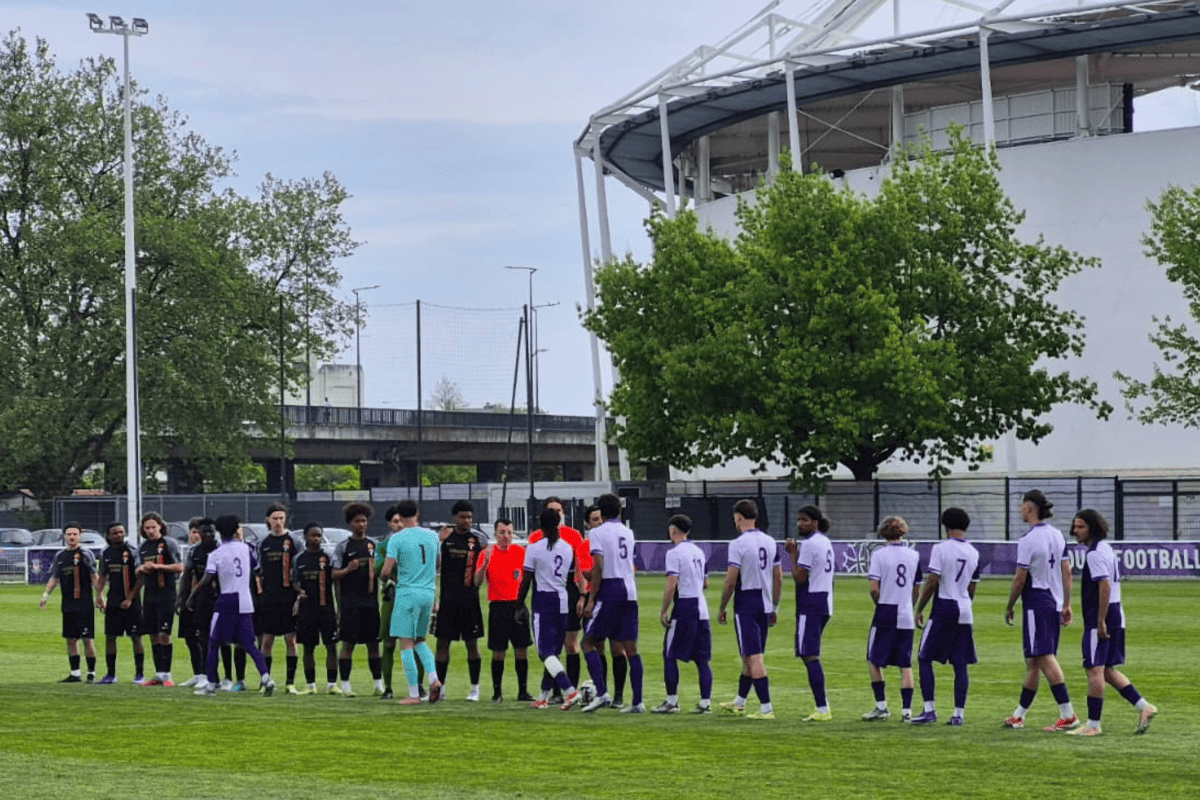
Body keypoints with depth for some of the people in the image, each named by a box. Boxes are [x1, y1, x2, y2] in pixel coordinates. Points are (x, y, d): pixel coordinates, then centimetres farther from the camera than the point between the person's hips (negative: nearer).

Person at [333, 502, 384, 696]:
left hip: (371, 601, 3)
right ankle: (345, 685, 1)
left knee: (374, 643, 5)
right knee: (348, 643, -3)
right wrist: (348, 569, -17)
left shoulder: (374, 545, 13)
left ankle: (378, 685, 10)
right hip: (350, 602, -3)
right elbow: (334, 575, 1)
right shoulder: (343, 546, 4)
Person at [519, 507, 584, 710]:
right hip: (563, 601, 5)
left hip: (543, 601, -5)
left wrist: (520, 607, 2)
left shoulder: (534, 548, -8)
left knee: (546, 652, -7)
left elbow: (526, 581, -6)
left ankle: (570, 690, -26)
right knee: (554, 651, 13)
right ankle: (543, 697, 21)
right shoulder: (567, 548, 7)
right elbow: (571, 577, 12)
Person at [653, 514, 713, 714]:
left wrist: (664, 611, -10)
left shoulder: (674, 553, -9)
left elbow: (672, 585, -16)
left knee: (670, 656, 2)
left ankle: (672, 701, 0)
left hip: (683, 609, -7)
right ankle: (706, 702, 4)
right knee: (702, 659, 6)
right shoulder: (699, 552, 13)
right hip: (702, 609, 7)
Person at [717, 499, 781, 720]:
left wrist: (722, 609, -3)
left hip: (745, 608, -7)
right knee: (750, 656, 19)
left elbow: (731, 580, -14)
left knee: (754, 658, -7)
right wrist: (774, 608, 20)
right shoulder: (770, 542, 9)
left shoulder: (738, 544, -12)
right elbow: (778, 578, 12)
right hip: (764, 606, 7)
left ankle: (766, 708, -12)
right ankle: (739, 702, 32)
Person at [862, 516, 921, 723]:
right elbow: (917, 589, 10)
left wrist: (879, 603, 6)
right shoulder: (914, 555, 5)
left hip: (885, 614, -4)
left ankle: (881, 707, 7)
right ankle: (906, 710, 3)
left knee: (874, 660, 8)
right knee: (905, 665, 6)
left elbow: (874, 589, -12)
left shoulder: (879, 554, -7)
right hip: (906, 616, 4)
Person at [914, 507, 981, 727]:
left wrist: (920, 609, -4)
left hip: (943, 609, -5)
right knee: (960, 664, 6)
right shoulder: (973, 553, 9)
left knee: (924, 658, 5)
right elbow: (971, 589, 14)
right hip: (964, 611, 5)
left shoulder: (940, 549, -9)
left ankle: (929, 708, -2)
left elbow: (932, 582, -12)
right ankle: (958, 713, 4)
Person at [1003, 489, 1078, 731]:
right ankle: (1019, 715, 21)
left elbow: (1020, 578, -12)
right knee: (1033, 661, 13)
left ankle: (1068, 715, -16)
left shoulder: (1028, 540, -14)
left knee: (1045, 658, -10)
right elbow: (1067, 571, 11)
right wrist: (1066, 605, 15)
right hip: (1054, 603, 8)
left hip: (1036, 604, -8)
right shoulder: (1057, 534, 10)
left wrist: (1009, 607, -1)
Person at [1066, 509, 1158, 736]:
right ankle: (1144, 707, 13)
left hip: (1100, 618, -10)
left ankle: (1093, 724, -4)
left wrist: (1100, 622, -23)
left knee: (1095, 670, -6)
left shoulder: (1094, 554, -14)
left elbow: (1105, 587, -22)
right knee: (1106, 671, 15)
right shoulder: (1106, 549, 17)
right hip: (1115, 617, 10)